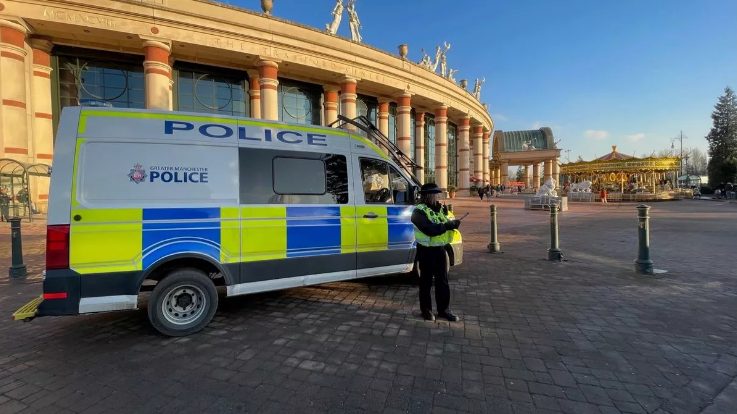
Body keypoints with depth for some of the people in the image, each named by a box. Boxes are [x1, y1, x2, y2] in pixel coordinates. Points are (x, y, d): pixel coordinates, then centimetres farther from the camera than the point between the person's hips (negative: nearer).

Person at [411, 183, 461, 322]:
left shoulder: (438, 209, 10)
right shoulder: (419, 211, -15)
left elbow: (447, 224, 8)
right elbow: (430, 229, -27)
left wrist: (448, 219, -11)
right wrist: (449, 225, -23)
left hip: (440, 249, 7)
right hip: (426, 251, -7)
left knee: (442, 281, 13)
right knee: (426, 282, 7)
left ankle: (443, 309, 26)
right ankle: (426, 310, 22)